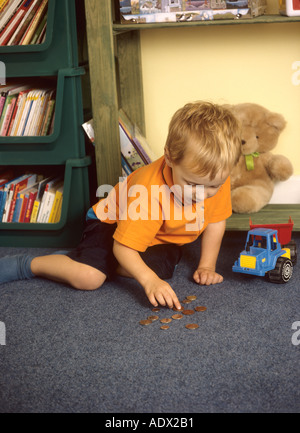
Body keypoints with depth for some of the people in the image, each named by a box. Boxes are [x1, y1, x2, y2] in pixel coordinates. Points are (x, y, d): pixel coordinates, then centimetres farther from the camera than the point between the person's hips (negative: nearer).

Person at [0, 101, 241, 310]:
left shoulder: (218, 179, -23)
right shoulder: (149, 191, -40)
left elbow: (216, 221, -3)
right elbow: (123, 248, -37)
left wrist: (207, 265, -9)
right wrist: (149, 281, -50)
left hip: (162, 241, 6)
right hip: (115, 224, -6)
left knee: (160, 269, -26)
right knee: (88, 278, -28)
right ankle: (28, 265, -2)